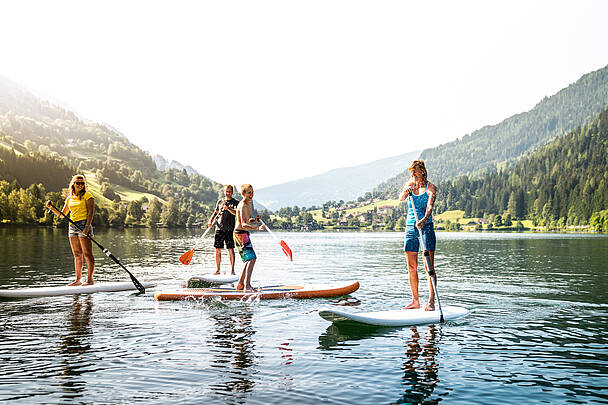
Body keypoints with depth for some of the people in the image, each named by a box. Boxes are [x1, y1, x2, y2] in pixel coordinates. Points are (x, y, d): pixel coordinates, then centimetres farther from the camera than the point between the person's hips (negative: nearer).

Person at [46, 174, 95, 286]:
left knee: (87, 254, -8)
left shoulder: (87, 195, -1)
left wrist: (87, 227, -20)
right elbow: (62, 214, 21)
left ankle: (90, 279, -8)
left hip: (84, 224, -6)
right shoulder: (69, 198, 17)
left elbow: (90, 212, -9)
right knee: (77, 255, 8)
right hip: (72, 226, 6)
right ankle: (78, 280, 11)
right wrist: (51, 208, 6)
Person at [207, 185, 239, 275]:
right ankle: (218, 270, 12)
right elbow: (216, 213, 23)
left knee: (231, 250, -5)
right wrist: (210, 221, 6)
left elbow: (235, 212, -16)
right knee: (218, 250, 3)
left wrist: (228, 208, -34)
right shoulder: (220, 201, 15)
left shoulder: (235, 202, 2)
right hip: (219, 229, 4)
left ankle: (232, 270, 2)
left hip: (229, 230, -4)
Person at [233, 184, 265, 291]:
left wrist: (255, 219, 5)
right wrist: (257, 228, -40)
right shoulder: (243, 206, -17)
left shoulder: (249, 203, 15)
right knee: (252, 258, -19)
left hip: (243, 234, 10)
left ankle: (240, 284, 23)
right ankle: (247, 286, -26)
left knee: (249, 260, 16)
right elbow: (243, 224, -29)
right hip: (241, 234, -10)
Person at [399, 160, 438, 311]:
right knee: (411, 267, 6)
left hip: (426, 227, -5)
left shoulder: (430, 187, -3)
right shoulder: (409, 184, 11)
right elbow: (401, 199, -6)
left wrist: (424, 219, -38)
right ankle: (415, 301, 15)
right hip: (410, 228, 5)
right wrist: (406, 191, -26)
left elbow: (430, 206, -20)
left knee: (429, 266, -7)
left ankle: (431, 301, -3)